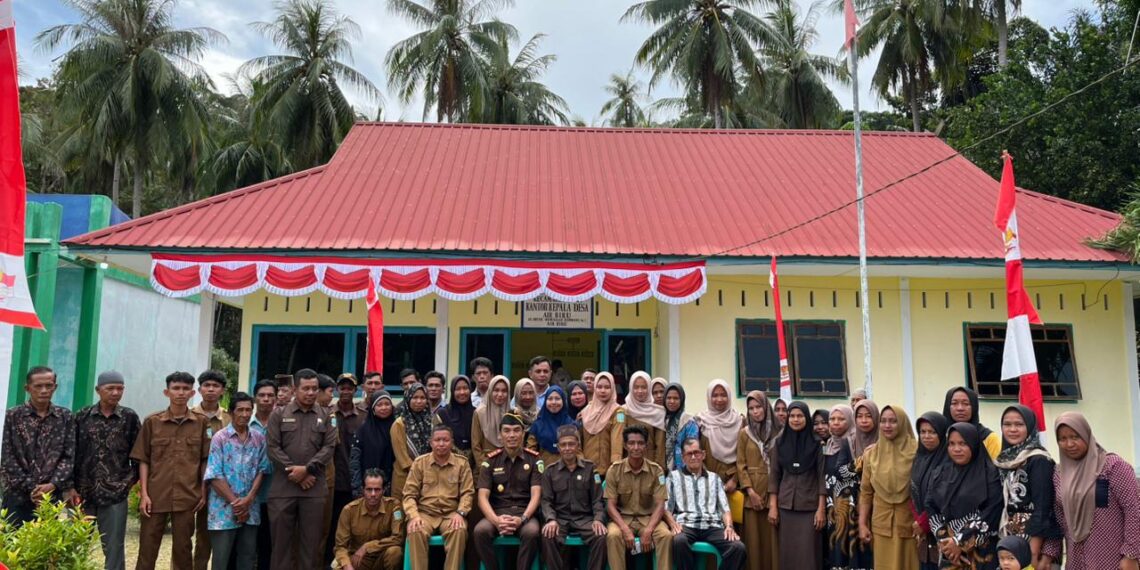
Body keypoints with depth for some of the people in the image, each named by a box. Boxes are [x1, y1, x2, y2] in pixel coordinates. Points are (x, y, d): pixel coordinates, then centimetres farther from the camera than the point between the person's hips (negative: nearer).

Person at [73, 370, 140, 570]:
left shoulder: (130, 417, 3)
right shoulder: (82, 416, 4)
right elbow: (72, 453, 4)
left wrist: (132, 480, 1)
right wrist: (71, 487, -1)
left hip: (115, 495, -1)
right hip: (83, 493, 1)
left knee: (114, 548, 4)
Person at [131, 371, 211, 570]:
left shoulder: (201, 423, 3)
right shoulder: (152, 422, 2)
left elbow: (205, 460, 6)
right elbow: (143, 460, 3)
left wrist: (204, 492, 1)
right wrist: (144, 494, -4)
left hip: (186, 497, 0)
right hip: (155, 496, 0)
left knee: (183, 548, 8)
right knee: (147, 549, 5)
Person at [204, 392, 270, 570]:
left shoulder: (259, 438, 7)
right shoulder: (220, 438, -4)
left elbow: (262, 471, 5)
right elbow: (215, 476, -8)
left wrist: (248, 500, -8)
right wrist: (235, 502, -11)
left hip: (250, 509, 3)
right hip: (224, 509, -3)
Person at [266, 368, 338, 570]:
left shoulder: (325, 416, 9)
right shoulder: (279, 414, 6)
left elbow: (329, 447, 1)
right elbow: (273, 448, -1)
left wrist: (307, 468, -12)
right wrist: (295, 472, -9)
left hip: (314, 488, 1)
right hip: (283, 487, 0)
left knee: (311, 540, 4)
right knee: (281, 539, 4)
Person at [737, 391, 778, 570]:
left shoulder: (777, 432, 8)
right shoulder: (744, 433, 5)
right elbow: (741, 465, 1)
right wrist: (750, 491, -10)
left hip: (774, 491, 1)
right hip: (753, 491, -1)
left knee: (773, 537, 1)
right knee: (754, 537, 0)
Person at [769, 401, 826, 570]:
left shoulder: (816, 443, -2)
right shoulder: (780, 442, 5)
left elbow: (822, 476, -3)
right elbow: (774, 475, 6)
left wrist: (821, 508, -8)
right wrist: (772, 506, 0)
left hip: (809, 506, -2)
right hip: (785, 505, 2)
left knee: (808, 552, -3)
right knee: (787, 552, 4)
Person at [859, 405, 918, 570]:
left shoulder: (917, 451, -4)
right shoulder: (871, 454, 5)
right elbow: (865, 492, 7)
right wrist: (862, 524, 2)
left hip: (909, 523, -2)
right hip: (881, 524, 2)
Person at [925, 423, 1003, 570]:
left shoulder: (990, 473, -6)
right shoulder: (944, 472, 9)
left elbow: (991, 514, -13)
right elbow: (931, 508, 7)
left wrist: (961, 542, -14)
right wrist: (944, 540, -5)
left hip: (980, 551, -4)